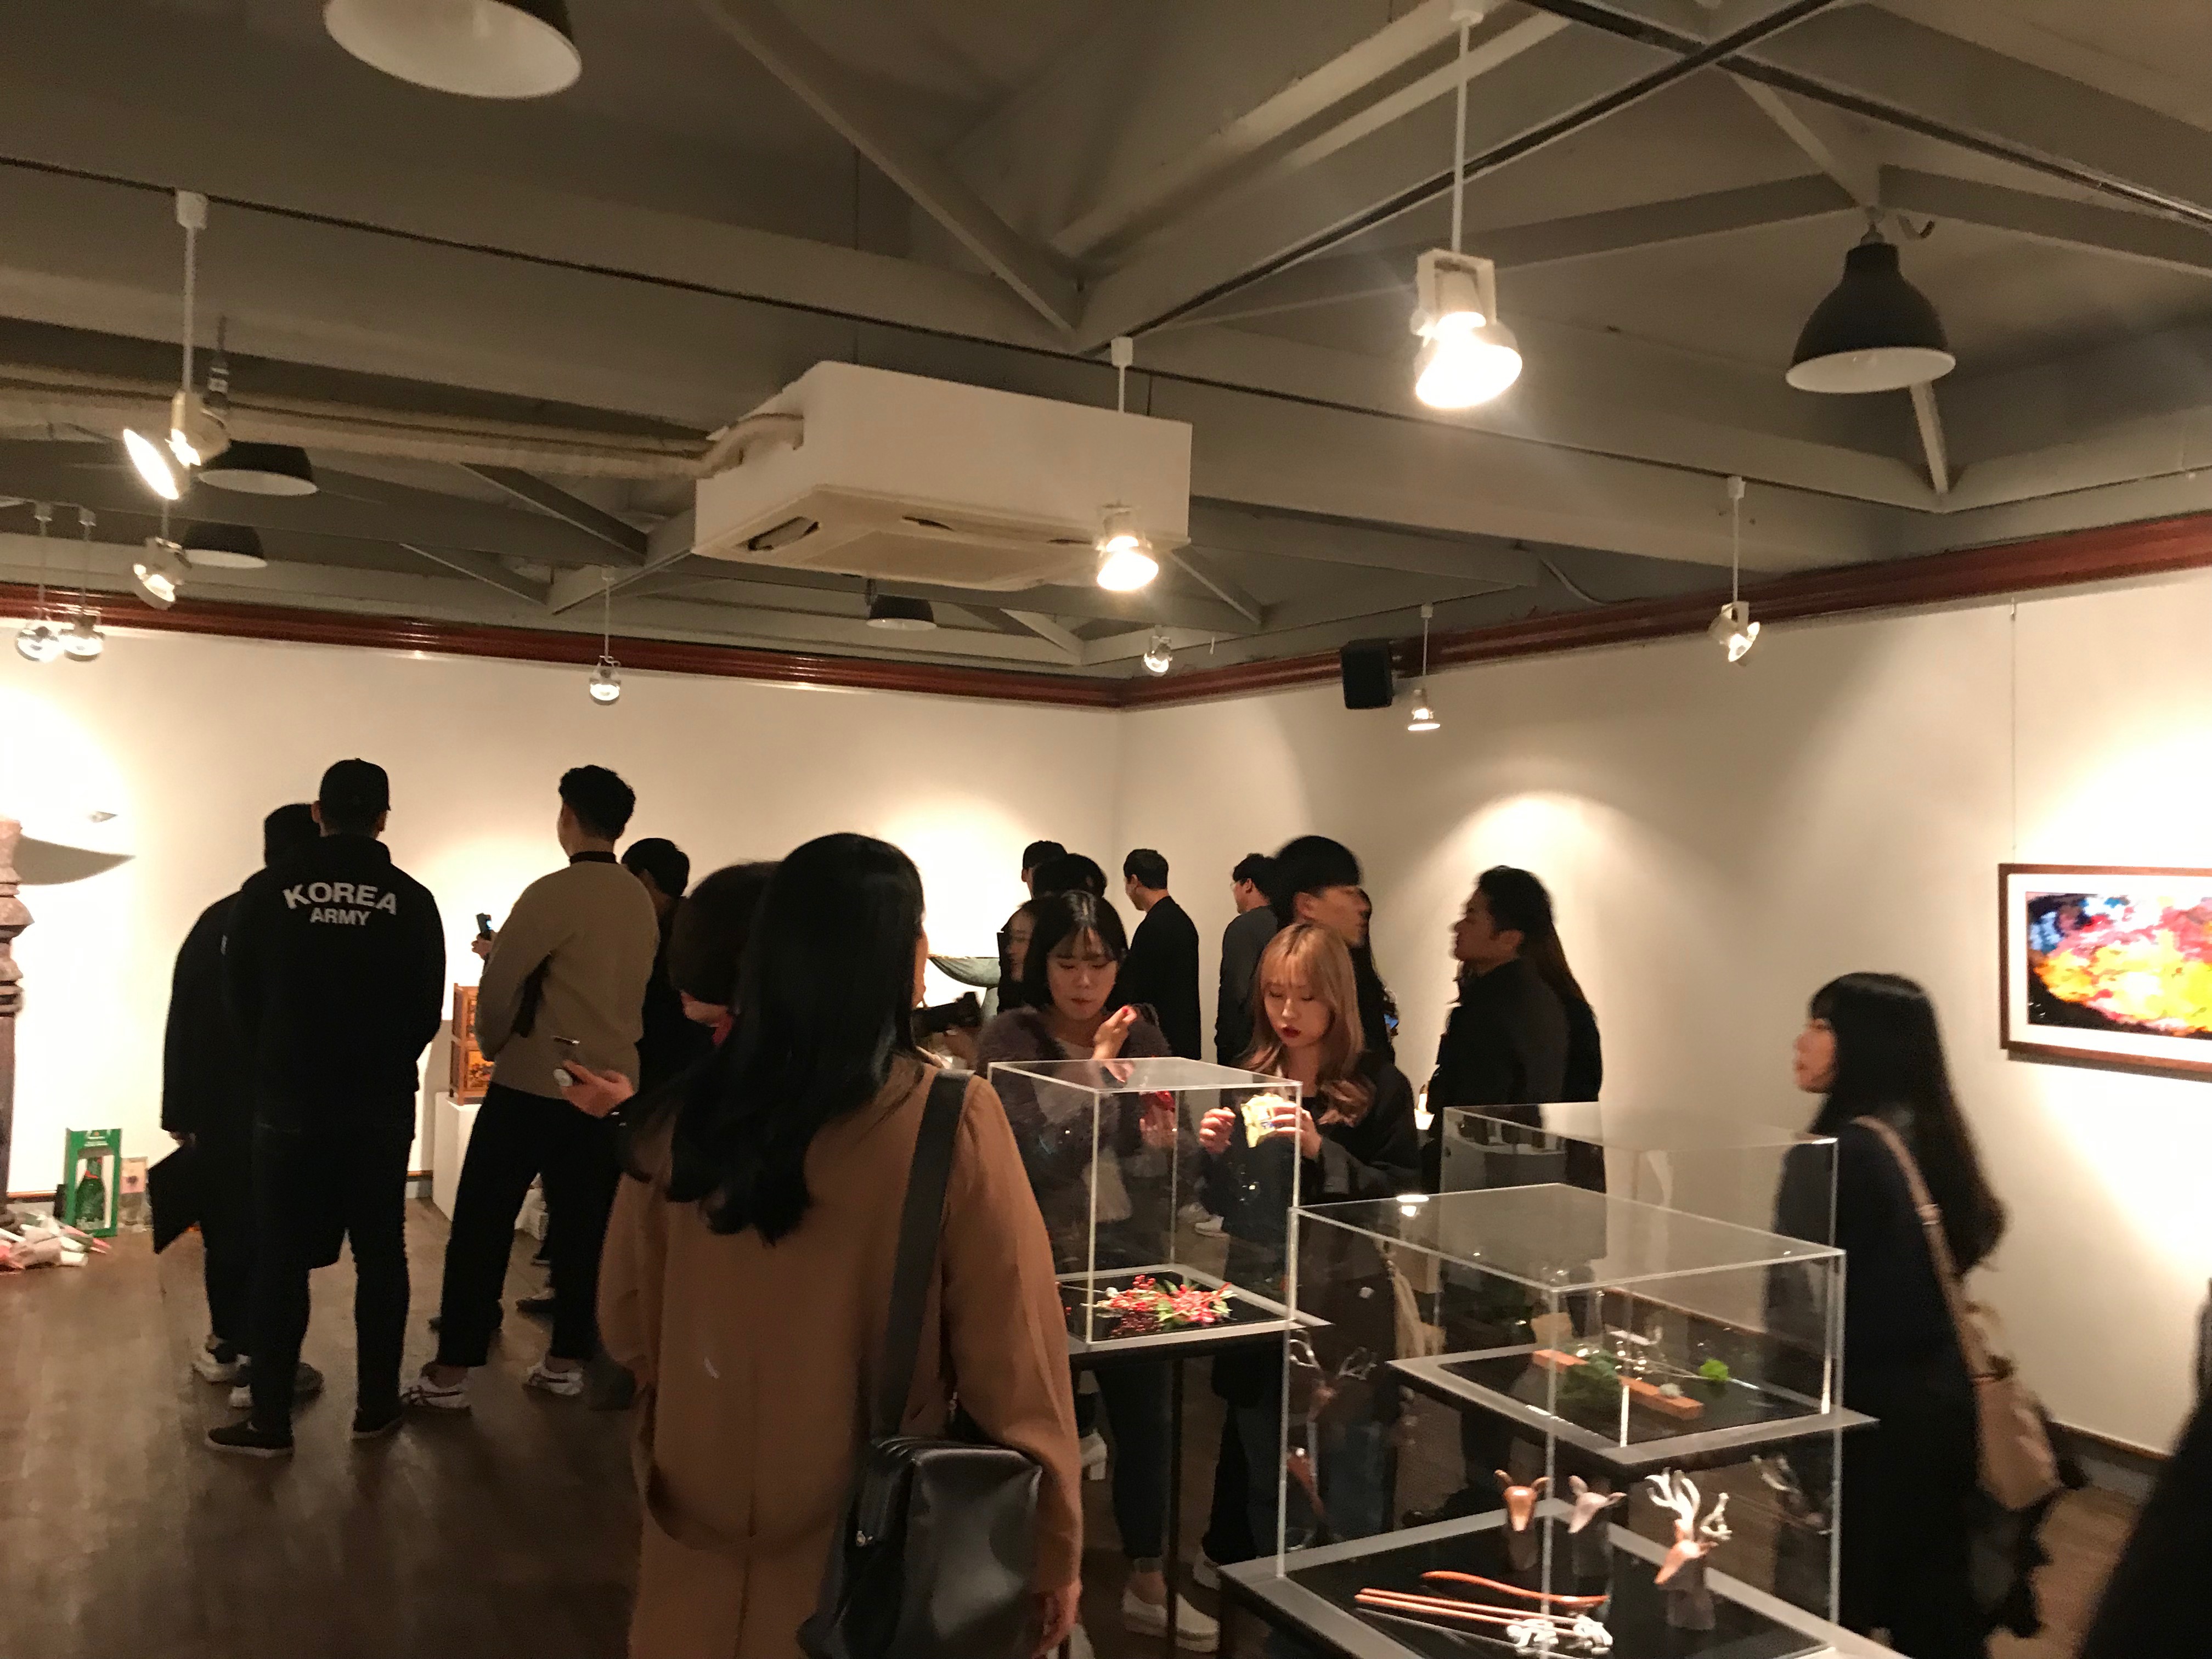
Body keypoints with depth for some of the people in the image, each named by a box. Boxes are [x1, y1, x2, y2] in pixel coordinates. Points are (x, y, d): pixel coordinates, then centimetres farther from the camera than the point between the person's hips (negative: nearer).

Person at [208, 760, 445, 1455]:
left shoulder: (266, 892, -6)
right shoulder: (412, 899, -7)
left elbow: (238, 998, 1)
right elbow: (428, 1010, -2)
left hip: (290, 1103, 0)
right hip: (382, 1106, 0)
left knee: (280, 1261, 8)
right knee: (381, 1257, 10)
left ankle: (270, 1419, 11)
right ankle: (376, 1406, 16)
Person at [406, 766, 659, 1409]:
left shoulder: (555, 893, -14)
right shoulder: (642, 902, 6)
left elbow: (500, 982, -12)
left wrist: (493, 1045, 7)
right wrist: (507, 951, 18)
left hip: (534, 1083, -6)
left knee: (481, 1226, 3)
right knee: (583, 1227, 12)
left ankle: (451, 1372, 7)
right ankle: (566, 1361, 18)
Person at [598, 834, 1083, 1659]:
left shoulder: (685, 1118, -9)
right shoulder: (955, 1124, -19)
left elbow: (628, 1324, 4)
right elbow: (1012, 1362, -15)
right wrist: (1054, 1546, -2)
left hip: (701, 1542, 3)